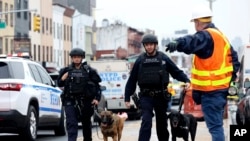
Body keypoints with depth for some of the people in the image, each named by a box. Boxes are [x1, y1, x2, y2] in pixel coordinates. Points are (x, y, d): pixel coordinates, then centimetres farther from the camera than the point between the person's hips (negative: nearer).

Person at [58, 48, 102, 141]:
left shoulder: (89, 71, 1)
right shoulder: (66, 70, 6)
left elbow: (97, 85, 3)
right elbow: (59, 84, 15)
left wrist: (97, 98, -6)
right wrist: (62, 79, -8)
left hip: (85, 101, 0)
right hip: (70, 101, 0)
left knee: (86, 123, 14)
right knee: (71, 123, -12)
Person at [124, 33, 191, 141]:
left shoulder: (164, 59, 1)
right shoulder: (140, 60, 1)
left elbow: (177, 72, 1)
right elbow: (132, 80, 4)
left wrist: (186, 81, -17)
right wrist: (127, 98, 3)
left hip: (161, 96, 1)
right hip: (146, 96, -1)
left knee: (162, 122, 12)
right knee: (146, 122, -13)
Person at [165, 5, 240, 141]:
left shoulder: (206, 36, -15)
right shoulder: (220, 36, 16)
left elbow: (192, 42, -39)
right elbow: (233, 57, 20)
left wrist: (177, 43, -57)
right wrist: (231, 76, 19)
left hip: (210, 89, -10)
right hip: (221, 86, 10)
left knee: (214, 125, -9)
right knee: (217, 123, 20)